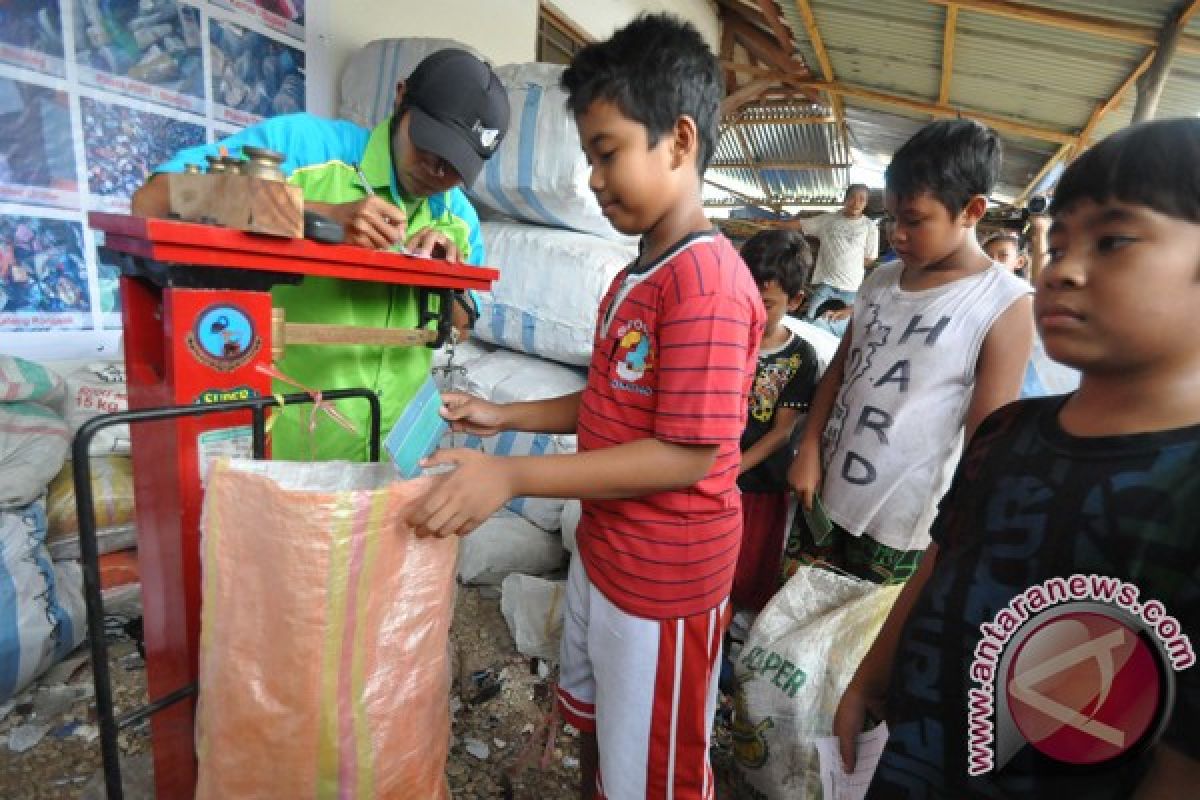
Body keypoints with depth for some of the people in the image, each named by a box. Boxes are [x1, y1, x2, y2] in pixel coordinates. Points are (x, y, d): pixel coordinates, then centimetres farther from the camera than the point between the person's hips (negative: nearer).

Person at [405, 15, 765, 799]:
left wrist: (512, 476, -28)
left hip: (664, 580, -9)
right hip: (603, 553, 9)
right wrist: (503, 416, 5)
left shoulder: (708, 280, -23)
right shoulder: (637, 275, 8)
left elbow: (685, 454, -26)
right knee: (595, 725, 30)